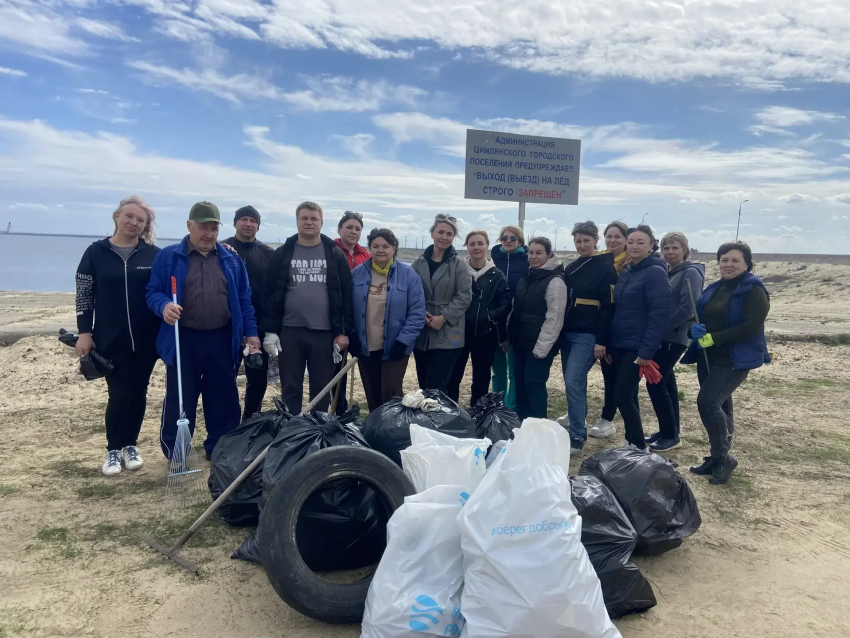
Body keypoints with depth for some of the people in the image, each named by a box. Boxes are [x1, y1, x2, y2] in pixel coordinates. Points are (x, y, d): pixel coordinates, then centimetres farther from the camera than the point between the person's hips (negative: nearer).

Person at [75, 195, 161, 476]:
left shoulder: (153, 254, 1)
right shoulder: (96, 252, 1)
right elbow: (84, 295, 2)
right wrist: (84, 332, -3)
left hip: (146, 338, 1)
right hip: (110, 338, -1)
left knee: (138, 393, 9)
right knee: (119, 394, -3)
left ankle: (130, 446, 24)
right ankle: (113, 449, 14)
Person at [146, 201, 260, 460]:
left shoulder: (231, 259, 9)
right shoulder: (168, 257, 1)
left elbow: (243, 299, 11)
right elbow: (153, 291, 0)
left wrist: (250, 332, 6)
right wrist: (164, 305, -22)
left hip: (222, 340, 3)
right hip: (182, 340, -2)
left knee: (224, 399, 10)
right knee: (179, 401, 5)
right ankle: (175, 455, 19)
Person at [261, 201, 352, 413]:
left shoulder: (335, 254, 3)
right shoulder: (283, 254, 3)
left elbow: (346, 294, 1)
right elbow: (269, 293, 2)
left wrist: (344, 331, -5)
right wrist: (270, 330, -5)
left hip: (324, 332, 0)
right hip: (290, 331, 0)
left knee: (321, 389, 9)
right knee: (290, 388, 9)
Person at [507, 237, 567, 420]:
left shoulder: (555, 281, -13)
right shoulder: (526, 277, 12)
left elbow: (554, 318, -16)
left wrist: (541, 347, -17)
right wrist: (509, 334, 14)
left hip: (539, 345, -7)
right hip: (520, 341, 8)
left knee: (534, 383, -4)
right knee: (520, 383, 11)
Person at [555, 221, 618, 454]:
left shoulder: (605, 269, -7)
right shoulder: (571, 268, 13)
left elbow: (608, 307, -12)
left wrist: (602, 341, -16)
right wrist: (560, 331, 14)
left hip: (588, 336, -7)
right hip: (568, 333, 7)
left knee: (573, 382, -13)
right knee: (572, 380, 13)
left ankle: (577, 436, -5)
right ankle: (577, 415, 34)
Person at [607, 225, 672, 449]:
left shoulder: (655, 273, -11)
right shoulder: (626, 273, 12)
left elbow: (660, 315, -18)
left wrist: (647, 351, -21)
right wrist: (609, 344, 12)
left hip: (638, 347, -7)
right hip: (620, 344, 7)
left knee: (622, 396, -8)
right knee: (628, 396, 13)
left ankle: (639, 447, 6)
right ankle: (631, 443, 24)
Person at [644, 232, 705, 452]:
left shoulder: (690, 273, -9)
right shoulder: (664, 272, 13)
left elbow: (687, 308, -19)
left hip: (673, 338, -8)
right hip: (661, 337, 8)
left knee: (655, 383, -8)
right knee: (666, 383, 12)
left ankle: (671, 436, 2)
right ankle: (668, 432, 21)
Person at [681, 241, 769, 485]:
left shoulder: (753, 290, -9)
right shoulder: (714, 289, 13)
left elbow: (751, 327, -19)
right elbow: (700, 318, 12)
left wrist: (714, 338, -22)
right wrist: (696, 330, -12)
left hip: (735, 360, -7)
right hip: (708, 358, 7)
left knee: (708, 402, -19)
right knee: (718, 406, 14)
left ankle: (723, 458, -3)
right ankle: (718, 458, 26)